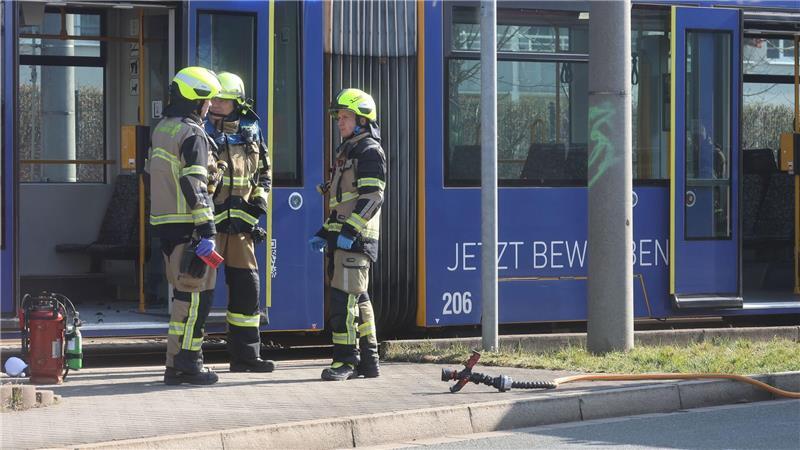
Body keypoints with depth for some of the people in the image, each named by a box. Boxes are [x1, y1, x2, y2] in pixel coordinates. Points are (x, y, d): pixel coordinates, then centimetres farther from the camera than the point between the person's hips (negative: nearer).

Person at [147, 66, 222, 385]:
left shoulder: (162, 129, 17)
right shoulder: (192, 135, -12)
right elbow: (194, 186, -19)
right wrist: (207, 230, -20)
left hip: (164, 224, 9)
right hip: (187, 226, -9)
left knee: (183, 291, 13)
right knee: (197, 292, -5)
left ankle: (175, 365, 13)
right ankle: (187, 362, -6)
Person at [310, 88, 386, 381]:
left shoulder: (370, 151, -9)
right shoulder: (347, 151, 22)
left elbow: (372, 197, -18)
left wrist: (350, 230, -25)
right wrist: (325, 233, 21)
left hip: (356, 238, -10)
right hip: (342, 236, 10)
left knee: (344, 297, -13)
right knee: (358, 299, 11)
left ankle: (346, 360, -11)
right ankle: (368, 362, 16)